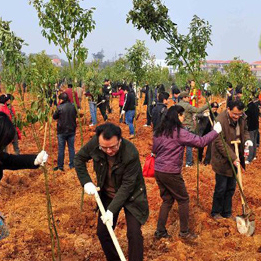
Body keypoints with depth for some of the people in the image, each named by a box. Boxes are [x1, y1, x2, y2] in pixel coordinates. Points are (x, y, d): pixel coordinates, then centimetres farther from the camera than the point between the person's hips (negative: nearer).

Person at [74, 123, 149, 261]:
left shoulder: (131, 154, -32)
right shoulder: (94, 143, -20)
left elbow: (127, 185, -27)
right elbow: (79, 159, -1)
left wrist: (112, 209, -30)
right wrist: (86, 182, -12)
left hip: (131, 196, -4)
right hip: (107, 195, 4)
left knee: (134, 234, -11)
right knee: (102, 232, 10)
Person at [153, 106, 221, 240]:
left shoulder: (159, 131, 6)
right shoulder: (179, 132, -16)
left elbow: (154, 150, 18)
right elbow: (200, 142, -15)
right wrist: (215, 131, -4)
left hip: (158, 171, 7)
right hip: (171, 173, -7)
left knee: (167, 200, 18)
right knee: (183, 200, 10)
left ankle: (160, 230, 20)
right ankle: (184, 231, 20)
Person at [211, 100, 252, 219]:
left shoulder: (242, 117, -2)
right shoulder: (220, 120, -24)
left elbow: (244, 130, 18)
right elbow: (219, 143, -24)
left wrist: (247, 139, -5)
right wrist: (232, 157, -26)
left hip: (235, 158, 7)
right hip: (223, 159, -7)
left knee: (231, 188, 15)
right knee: (221, 188, 4)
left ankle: (227, 213, 29)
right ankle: (216, 213, 23)